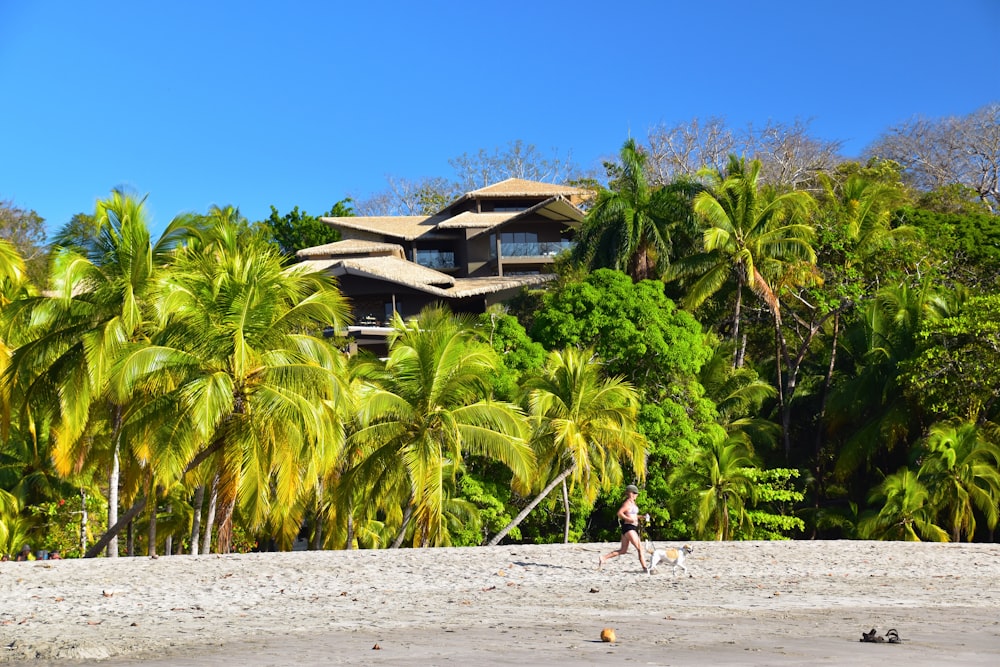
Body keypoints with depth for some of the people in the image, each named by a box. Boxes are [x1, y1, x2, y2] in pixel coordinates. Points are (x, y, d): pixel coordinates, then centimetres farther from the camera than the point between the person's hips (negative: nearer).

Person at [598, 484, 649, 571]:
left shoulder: (632, 503, 18)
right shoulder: (628, 503, -11)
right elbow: (619, 513, -20)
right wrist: (629, 519, -25)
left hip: (631, 528, 10)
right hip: (629, 527, -10)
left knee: (623, 550, 11)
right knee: (640, 548, -9)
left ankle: (603, 558, 9)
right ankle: (645, 568, -9)